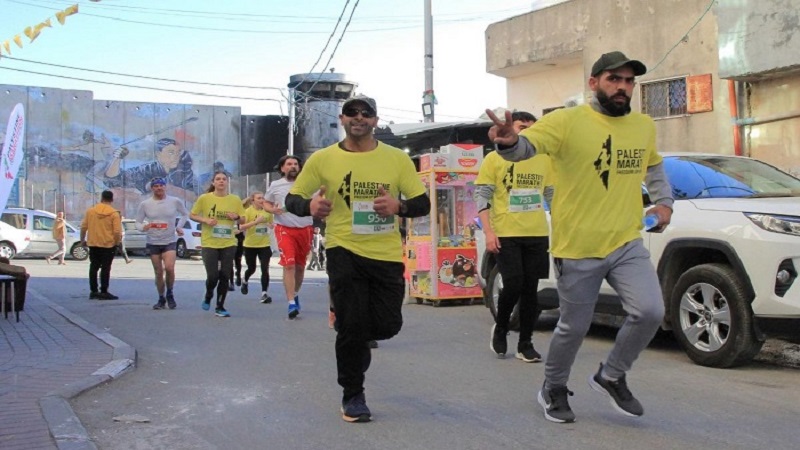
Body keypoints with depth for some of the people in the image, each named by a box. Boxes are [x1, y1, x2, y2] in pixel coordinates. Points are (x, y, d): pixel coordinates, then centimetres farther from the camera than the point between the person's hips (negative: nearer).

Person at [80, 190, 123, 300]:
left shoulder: (90, 211, 1)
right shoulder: (114, 213, -9)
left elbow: (83, 227, 2)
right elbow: (117, 232, -15)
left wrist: (82, 240, 14)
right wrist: (117, 242, 1)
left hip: (93, 244, 3)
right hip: (108, 245, -3)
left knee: (94, 267, 13)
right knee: (105, 268, 1)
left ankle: (93, 291, 16)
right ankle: (103, 292, 0)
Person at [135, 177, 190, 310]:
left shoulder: (175, 201, -3)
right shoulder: (145, 204, -3)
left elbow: (185, 214, 15)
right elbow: (138, 222, 3)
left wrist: (179, 227, 0)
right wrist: (143, 227, -19)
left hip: (170, 241, -1)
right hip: (153, 243, 1)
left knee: (169, 268, -21)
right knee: (158, 273, 6)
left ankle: (170, 293, 4)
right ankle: (161, 299, 23)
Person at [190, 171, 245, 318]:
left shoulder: (235, 199, 2)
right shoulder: (204, 198, -3)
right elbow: (192, 215, 4)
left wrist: (236, 217, -11)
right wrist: (205, 220, -13)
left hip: (228, 244, 2)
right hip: (209, 244, -2)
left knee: (225, 276, 3)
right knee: (212, 276, -5)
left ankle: (220, 307, 17)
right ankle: (208, 297, 27)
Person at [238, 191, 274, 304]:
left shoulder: (268, 211, 1)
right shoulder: (248, 211, -10)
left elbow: (271, 224, 18)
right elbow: (241, 227, -19)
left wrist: (271, 226, -6)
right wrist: (255, 222, -29)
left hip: (264, 245, 2)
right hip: (250, 245, -2)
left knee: (265, 269, -10)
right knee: (251, 268, 14)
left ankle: (264, 293, -6)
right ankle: (245, 282, 47)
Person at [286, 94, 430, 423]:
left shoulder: (397, 159, 1)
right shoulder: (322, 159, -1)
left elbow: (423, 203, 3)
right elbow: (292, 199, 4)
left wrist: (399, 206, -19)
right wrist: (309, 205, -20)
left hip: (387, 255, 2)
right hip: (344, 251, -2)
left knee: (388, 325, 6)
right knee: (352, 324, -3)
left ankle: (355, 340, 43)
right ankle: (352, 396, 19)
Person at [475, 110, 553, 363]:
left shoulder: (543, 160, 10)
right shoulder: (494, 159, -1)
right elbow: (482, 197, -3)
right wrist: (488, 232, -12)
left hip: (537, 235, 4)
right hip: (506, 235, -4)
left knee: (530, 289, 5)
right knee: (513, 285, -9)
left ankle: (525, 344, 15)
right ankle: (500, 329, 18)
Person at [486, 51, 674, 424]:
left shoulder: (644, 127, 8)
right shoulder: (568, 121, -11)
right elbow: (527, 145, -26)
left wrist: (663, 201, 13)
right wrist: (509, 142, -48)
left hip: (627, 243, 5)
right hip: (577, 248, -4)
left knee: (650, 312, -12)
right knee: (574, 327, 7)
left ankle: (611, 376, 14)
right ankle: (554, 389, 33)